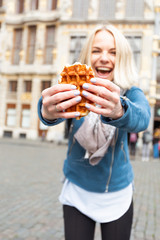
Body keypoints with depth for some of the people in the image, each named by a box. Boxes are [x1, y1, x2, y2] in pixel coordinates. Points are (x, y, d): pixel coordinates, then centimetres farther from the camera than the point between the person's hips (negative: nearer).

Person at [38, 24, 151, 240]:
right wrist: (48, 112, -57)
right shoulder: (75, 91, -12)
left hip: (118, 193, 1)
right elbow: (53, 114, -33)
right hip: (77, 191, 0)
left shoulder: (130, 93, -11)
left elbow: (141, 119, -34)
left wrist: (119, 111, -56)